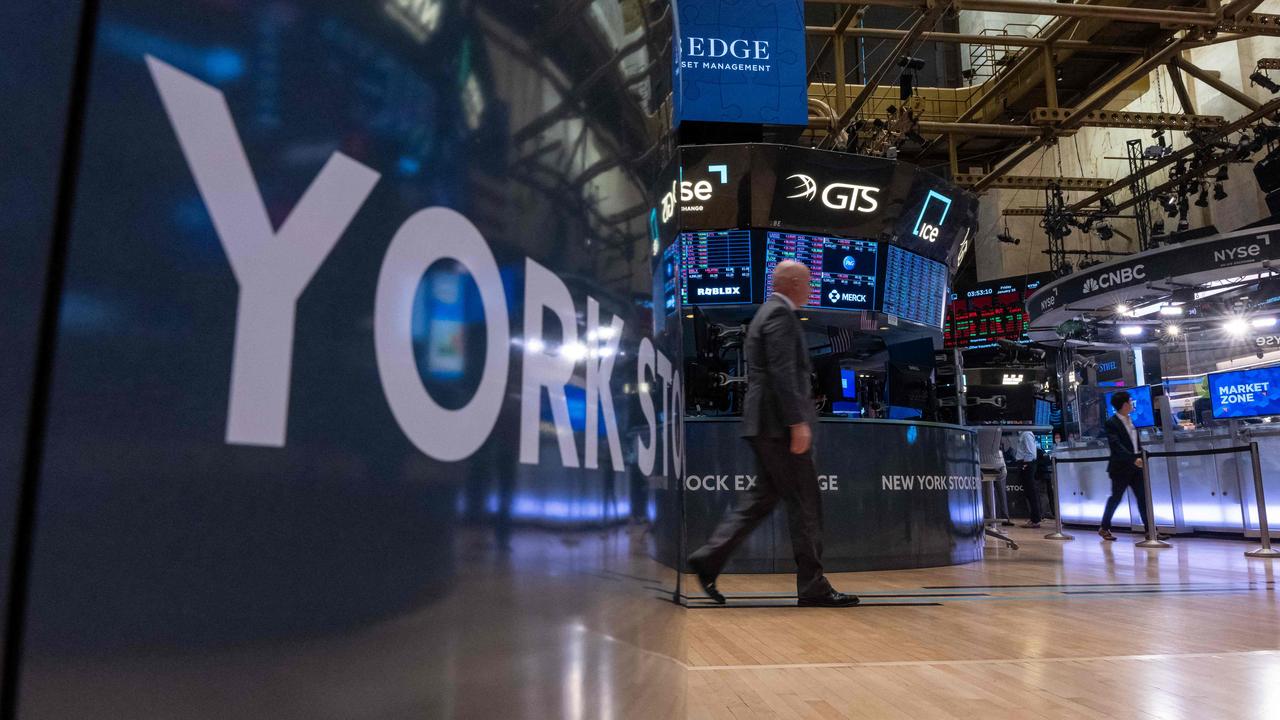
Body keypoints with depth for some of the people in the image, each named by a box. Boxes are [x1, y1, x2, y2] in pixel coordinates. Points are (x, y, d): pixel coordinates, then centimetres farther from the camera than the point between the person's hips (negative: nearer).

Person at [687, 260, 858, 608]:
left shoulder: (768, 312, 21)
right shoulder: (780, 313, -10)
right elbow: (783, 373, -20)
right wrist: (798, 422, -22)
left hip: (765, 424, 10)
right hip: (780, 423, -10)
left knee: (763, 497, 12)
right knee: (804, 502, -2)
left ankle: (709, 558, 10)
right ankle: (812, 586, 6)